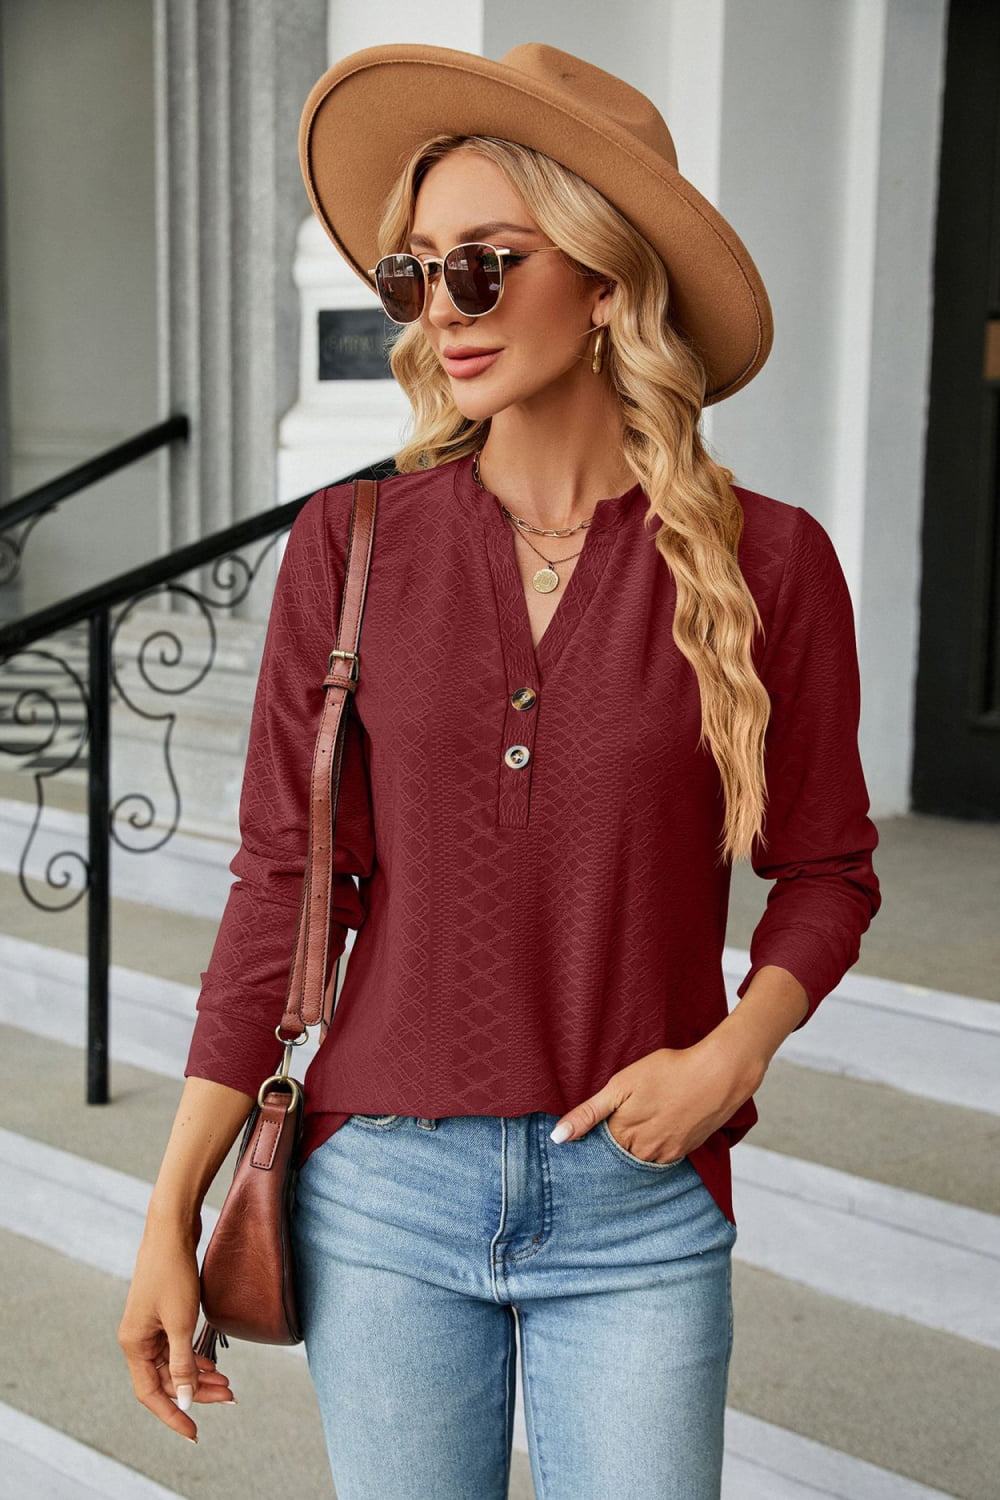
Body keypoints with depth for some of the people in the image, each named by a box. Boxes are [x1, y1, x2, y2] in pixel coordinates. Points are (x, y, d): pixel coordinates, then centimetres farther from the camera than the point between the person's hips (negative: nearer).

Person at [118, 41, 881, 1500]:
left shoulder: (767, 561, -7)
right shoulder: (348, 547, -4)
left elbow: (824, 869, 5)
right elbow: (284, 886, -1)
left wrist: (733, 1052, -13)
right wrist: (170, 1216, -1)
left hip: (638, 1211, -1)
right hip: (382, 1189, 1)